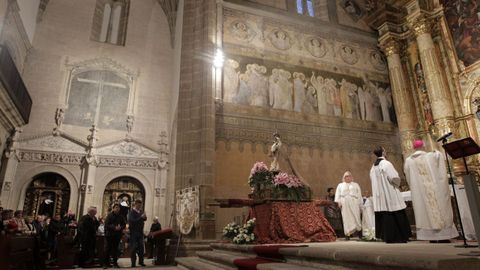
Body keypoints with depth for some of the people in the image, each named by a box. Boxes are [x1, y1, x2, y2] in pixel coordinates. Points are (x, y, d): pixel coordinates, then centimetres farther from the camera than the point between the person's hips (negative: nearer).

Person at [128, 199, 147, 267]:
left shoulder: (141, 211, 10)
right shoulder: (131, 212, -9)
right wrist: (141, 217, -27)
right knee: (134, 247, -1)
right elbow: (132, 221, -21)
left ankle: (141, 261, 15)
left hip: (140, 231, 6)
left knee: (141, 247, 5)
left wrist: (144, 217, -11)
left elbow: (144, 218, 11)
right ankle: (133, 262, 8)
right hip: (134, 232, -5)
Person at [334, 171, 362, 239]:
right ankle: (347, 234, -5)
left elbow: (359, 195, 13)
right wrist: (338, 202, -3)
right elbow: (338, 194, 11)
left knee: (356, 217, -8)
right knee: (346, 218, -5)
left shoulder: (356, 185, 19)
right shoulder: (340, 185, 19)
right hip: (344, 204, 0)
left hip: (354, 203, 1)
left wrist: (360, 203, 3)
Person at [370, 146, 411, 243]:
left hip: (379, 195, 7)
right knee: (396, 216, 1)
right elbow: (394, 177, -18)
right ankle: (399, 237, 5)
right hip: (390, 193, -7)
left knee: (385, 216, 9)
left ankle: (387, 236, 12)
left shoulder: (373, 167, 10)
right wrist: (397, 184, 3)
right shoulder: (386, 163, -13)